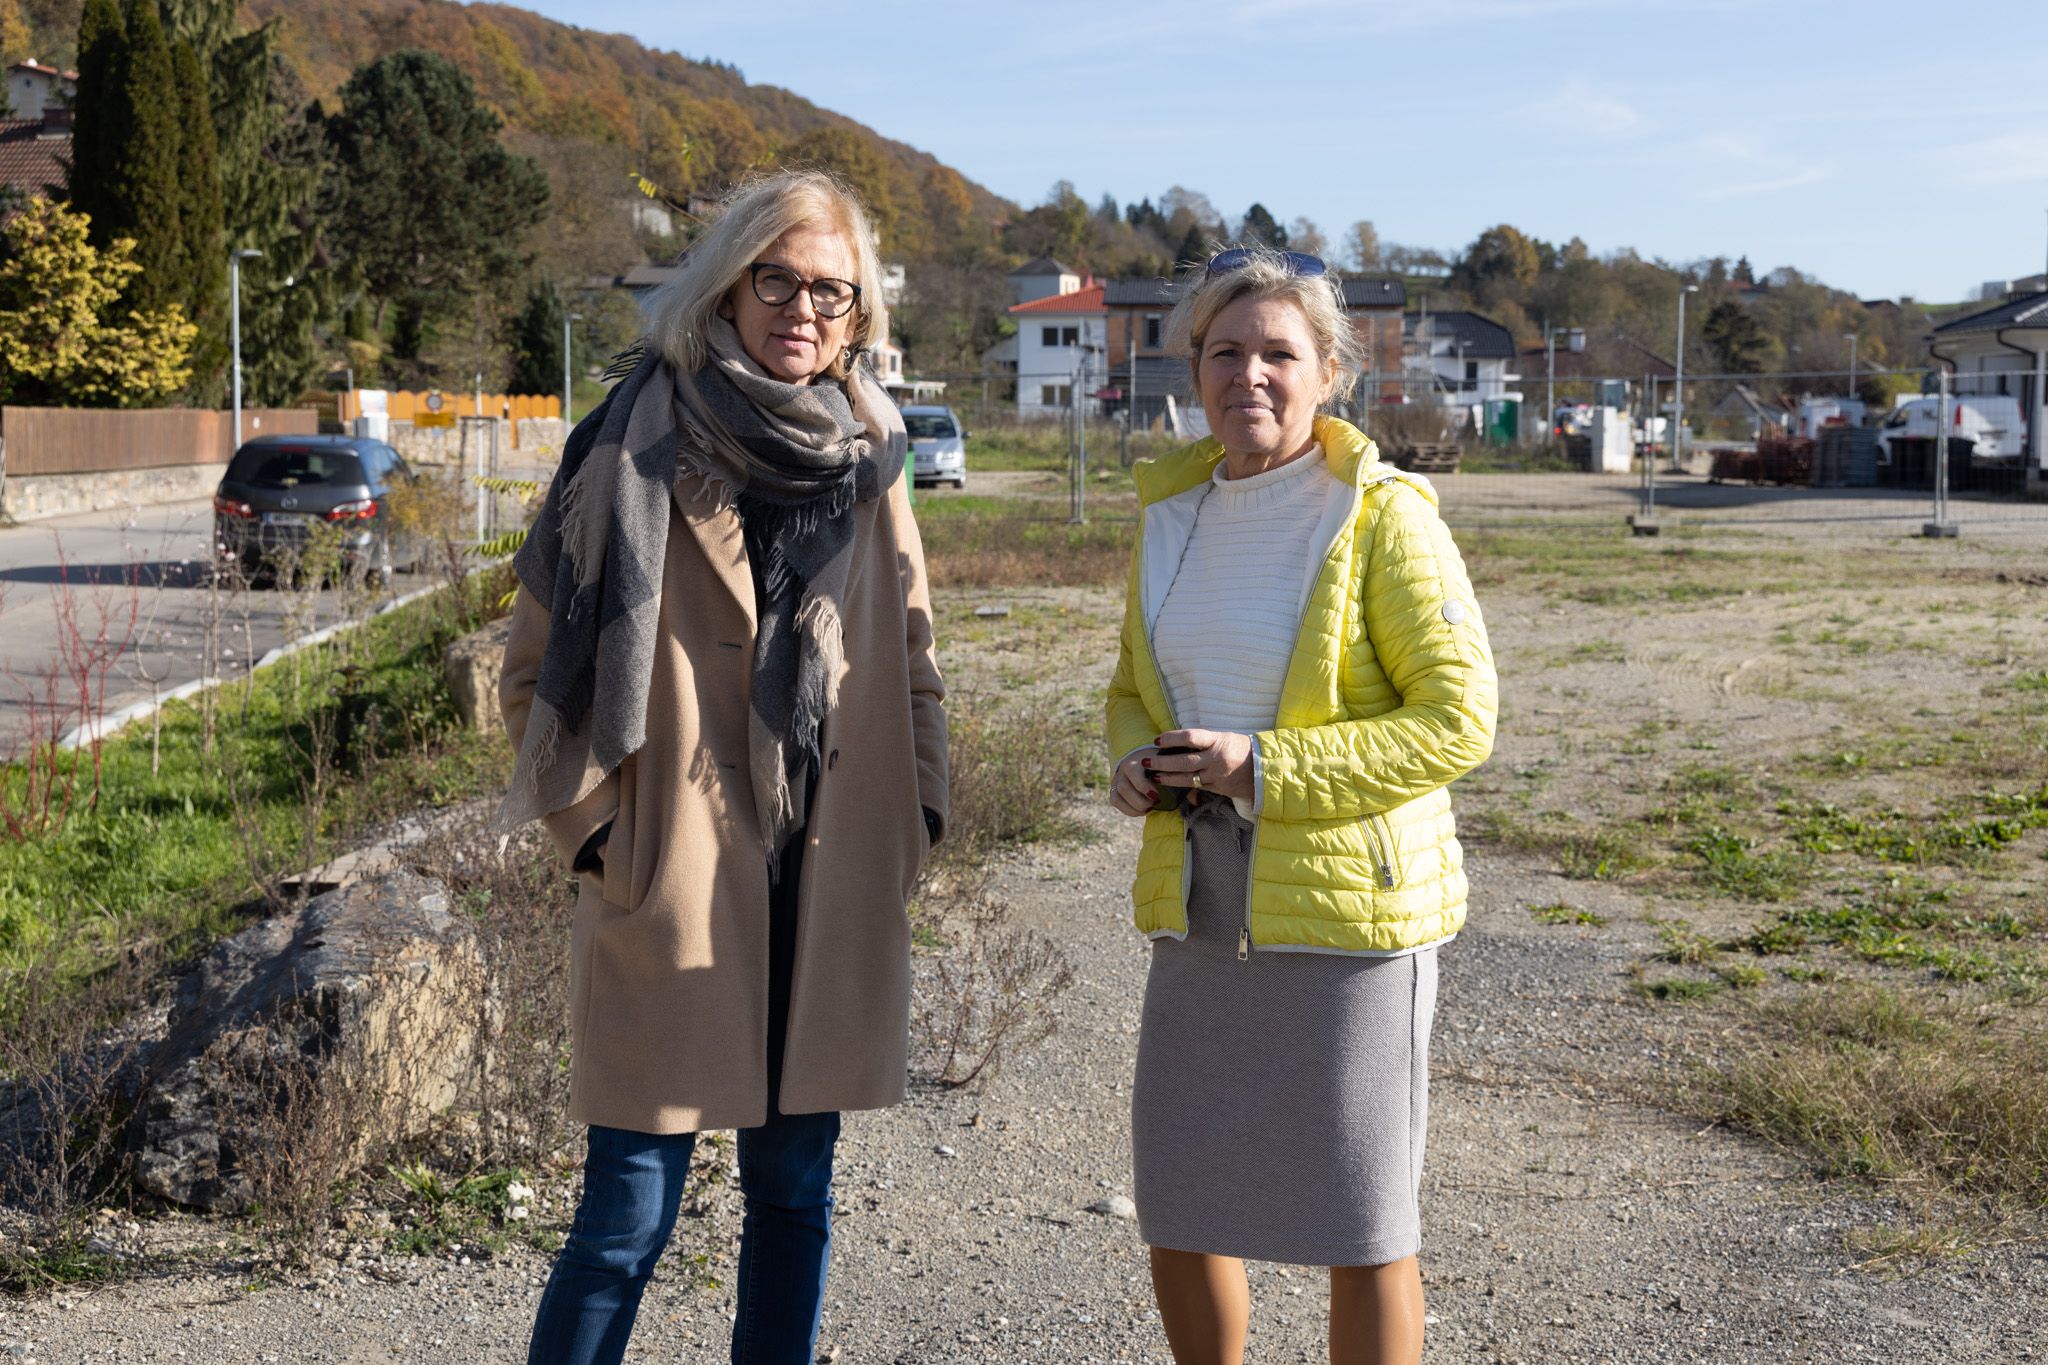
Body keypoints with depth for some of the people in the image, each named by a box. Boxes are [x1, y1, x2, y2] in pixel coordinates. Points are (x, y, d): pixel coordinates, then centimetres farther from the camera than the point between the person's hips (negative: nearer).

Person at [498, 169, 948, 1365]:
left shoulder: (867, 457, 8)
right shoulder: (642, 448, -7)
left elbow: (914, 661, 16)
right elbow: (540, 666, -3)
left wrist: (915, 818, 7)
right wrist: (600, 830, -7)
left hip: (834, 897, 5)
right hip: (675, 896, -5)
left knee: (796, 1196, 15)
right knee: (630, 1217, 1)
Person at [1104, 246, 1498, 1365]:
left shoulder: (1381, 517, -9)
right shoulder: (1171, 513, 9)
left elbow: (1458, 719, -13)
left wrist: (1269, 767, -20)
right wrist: (1133, 761, -2)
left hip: (1347, 911, -5)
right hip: (1201, 908, 6)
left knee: (1361, 1222, 6)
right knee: (1175, 1207, 12)